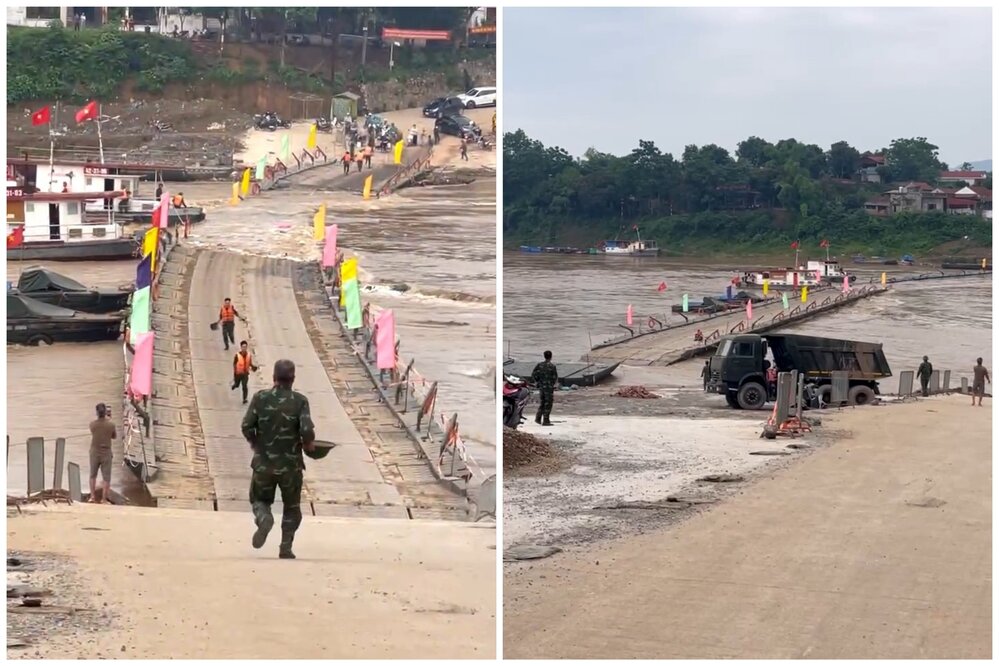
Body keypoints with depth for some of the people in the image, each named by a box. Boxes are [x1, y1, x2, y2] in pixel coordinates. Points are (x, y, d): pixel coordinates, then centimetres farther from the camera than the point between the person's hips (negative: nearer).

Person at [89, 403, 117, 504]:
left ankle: (93, 496, 20)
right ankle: (104, 498, 7)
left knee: (93, 475, 18)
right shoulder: (111, 424, -15)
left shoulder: (92, 424, -10)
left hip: (94, 452, 2)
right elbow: (115, 437, 1)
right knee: (106, 477, 6)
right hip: (106, 453, -2)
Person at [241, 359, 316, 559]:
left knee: (259, 499, 17)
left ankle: (264, 518, -15)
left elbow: (247, 426, -7)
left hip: (263, 462, 1)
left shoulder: (260, 398, -4)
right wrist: (309, 444, 4)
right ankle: (286, 547, 12)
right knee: (292, 508, 17)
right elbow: (307, 431, -18)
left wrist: (254, 443, 12)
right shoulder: (300, 401, -8)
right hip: (291, 465, 0)